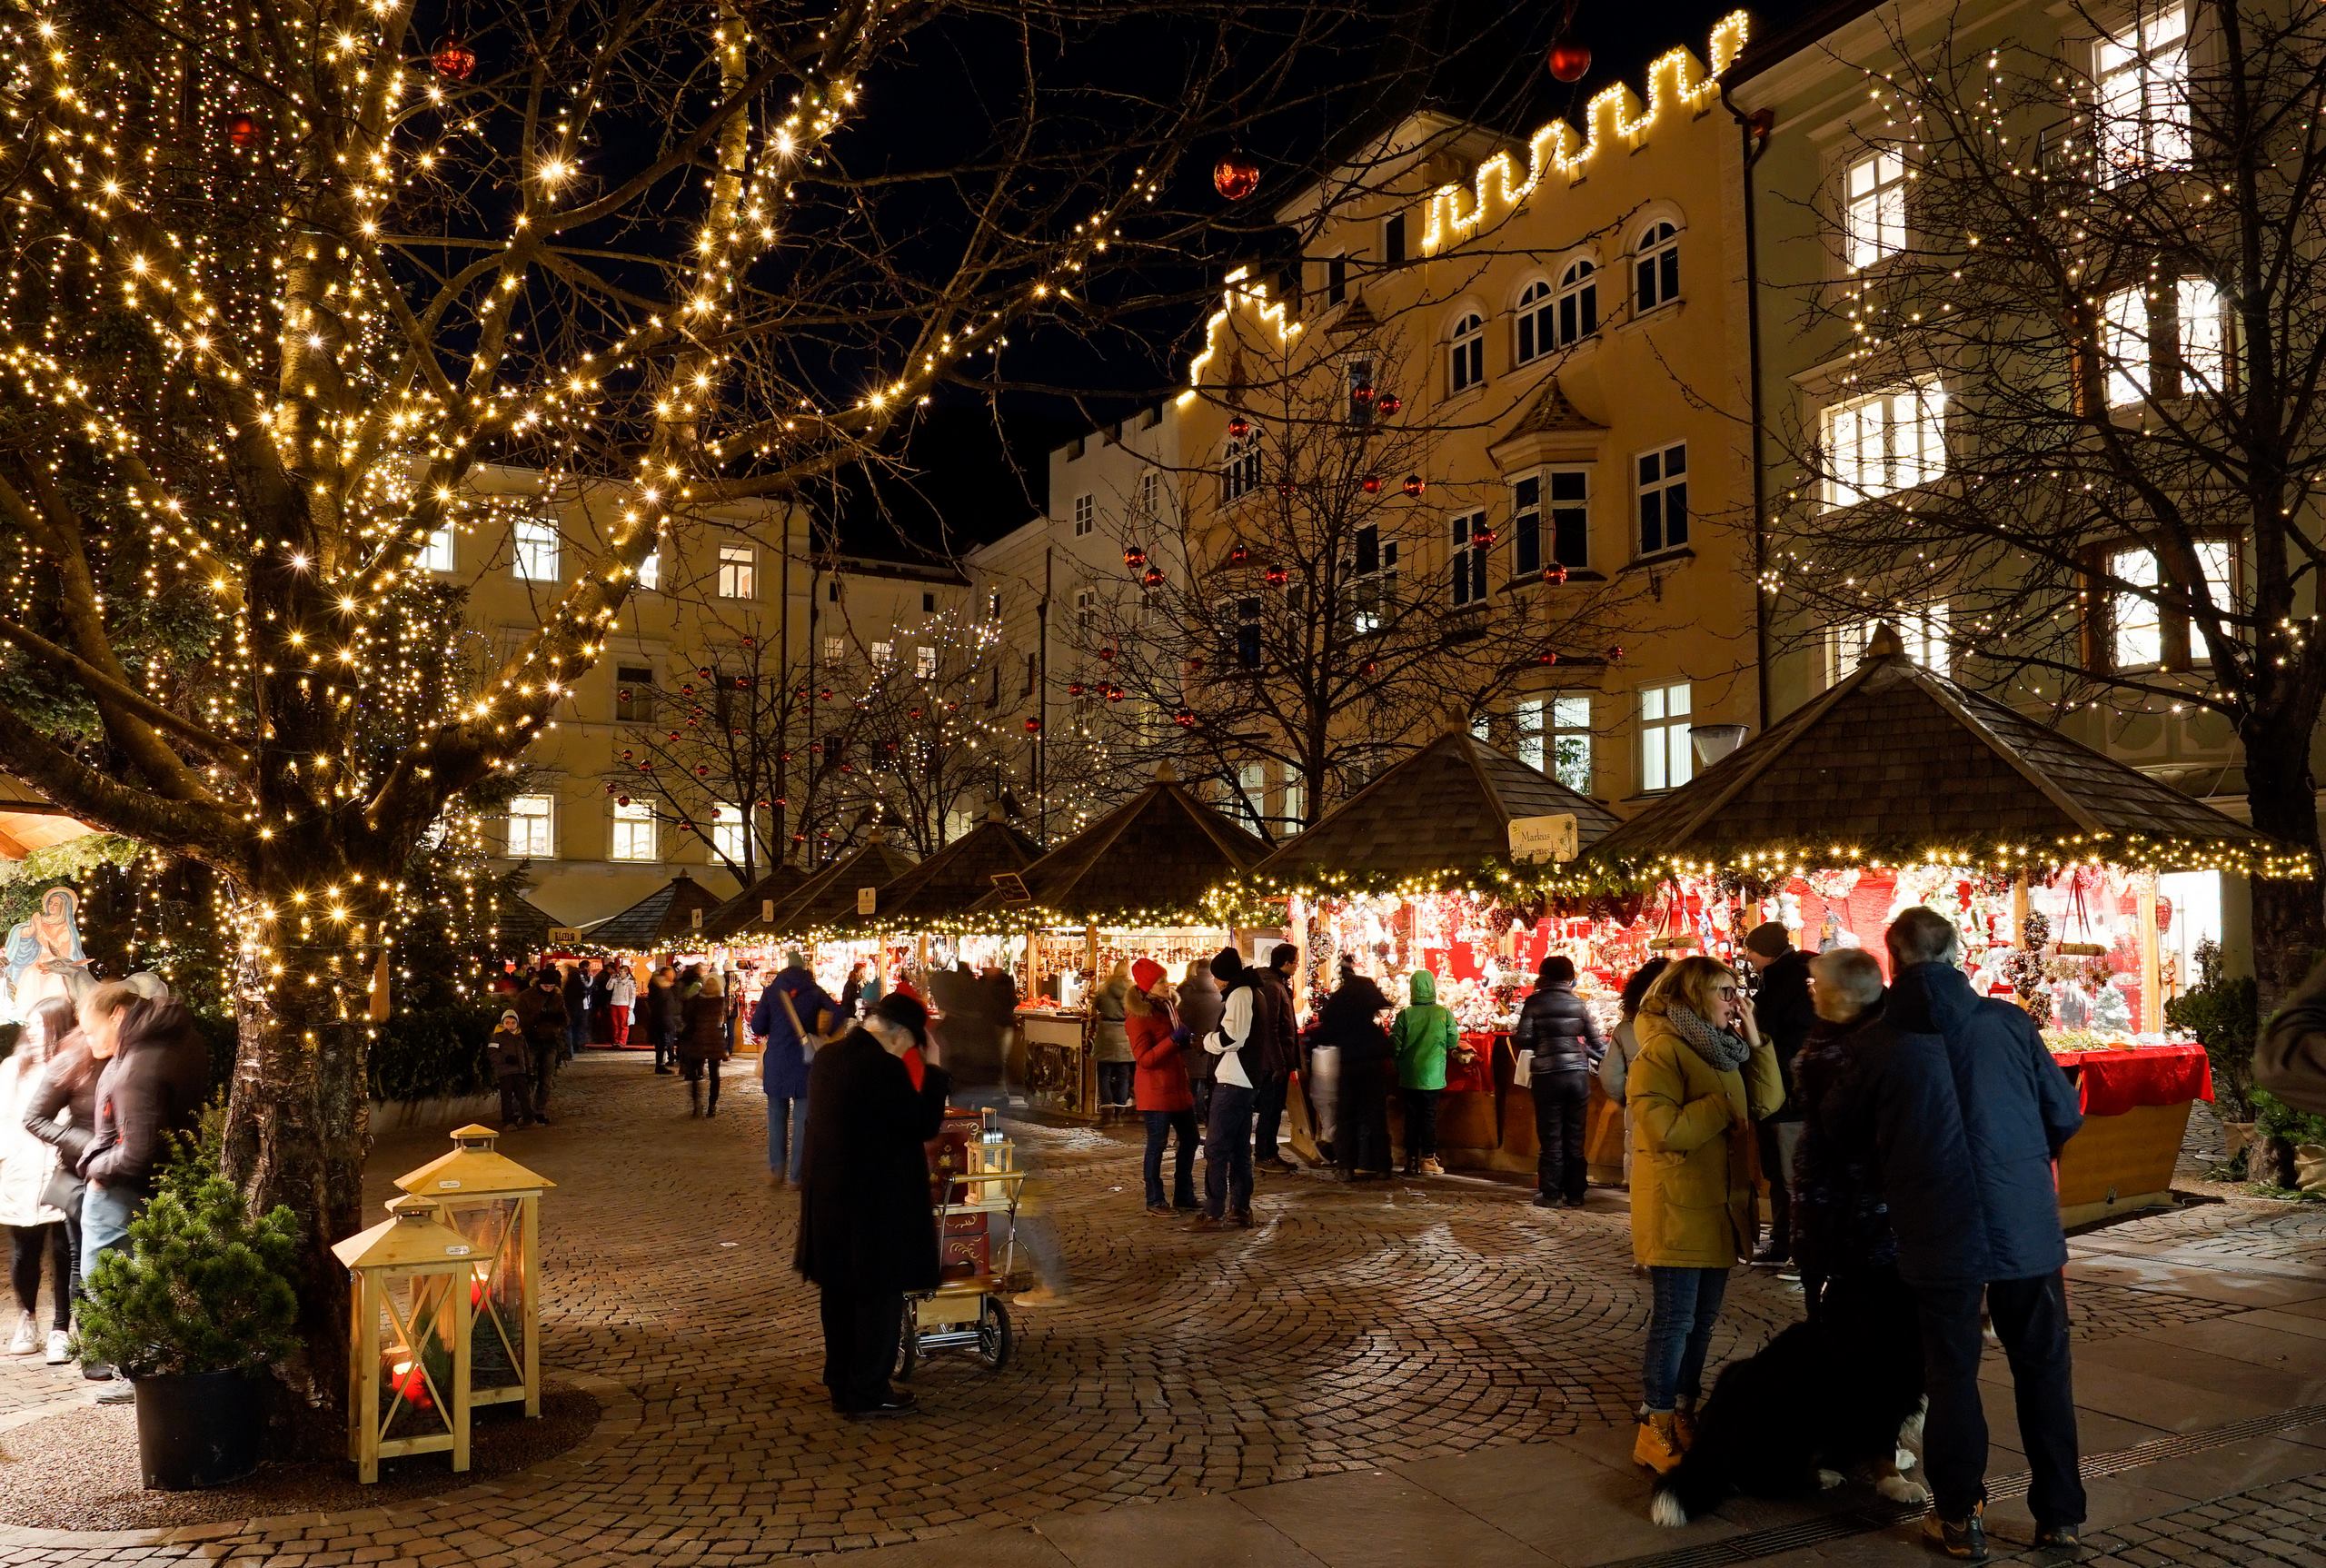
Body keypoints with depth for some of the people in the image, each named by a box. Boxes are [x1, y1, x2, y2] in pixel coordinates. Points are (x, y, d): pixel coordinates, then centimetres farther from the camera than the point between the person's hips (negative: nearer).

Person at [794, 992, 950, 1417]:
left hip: (827, 1198, 9)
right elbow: (926, 1125, -17)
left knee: (841, 1293, 19)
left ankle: (841, 1382, 32)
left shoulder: (826, 1057, 3)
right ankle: (868, 1393, 14)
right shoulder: (883, 1067, -23)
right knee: (881, 1296, 6)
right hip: (877, 1202, -8)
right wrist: (933, 1070, -10)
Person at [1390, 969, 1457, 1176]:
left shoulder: (1405, 1014, -9)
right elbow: (1454, 1041, 1)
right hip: (1433, 1075, -1)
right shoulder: (1444, 1013, -8)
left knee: (1411, 1117, 9)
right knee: (1430, 1117, 6)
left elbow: (1394, 1045, -6)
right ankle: (1428, 1160, 5)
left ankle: (1411, 1160, 13)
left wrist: (1398, 1066, 11)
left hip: (1409, 1076, 1)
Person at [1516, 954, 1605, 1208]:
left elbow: (1523, 1040, -8)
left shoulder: (1535, 1002, -2)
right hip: (1578, 1074, 2)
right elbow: (1596, 1041, 3)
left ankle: (1550, 1194, 7)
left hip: (1547, 1075, -2)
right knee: (1575, 1137, 10)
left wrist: (1513, 1036, 13)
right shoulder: (1578, 1003, 4)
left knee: (1550, 1137, 6)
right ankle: (1575, 1194, 14)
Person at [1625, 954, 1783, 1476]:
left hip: (1720, 1205, 8)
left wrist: (1755, 1039, -3)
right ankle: (1655, 1428, 4)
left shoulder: (1721, 1047, 13)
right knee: (1675, 1317, -4)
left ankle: (1683, 1410, 26)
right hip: (1677, 1207, -8)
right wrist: (1723, 1106, -13)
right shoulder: (1661, 1050, -15)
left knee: (1704, 1315, 14)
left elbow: (1768, 1102, 4)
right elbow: (1665, 1129, -23)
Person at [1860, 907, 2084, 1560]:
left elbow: (1866, 1140, 5)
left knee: (1952, 1372, 11)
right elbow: (2066, 1116, 2)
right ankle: (2060, 1514, 25)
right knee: (2043, 1366, 16)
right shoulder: (2009, 1022, -4)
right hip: (2028, 1226, 1)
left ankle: (1961, 1518, 19)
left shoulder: (1880, 1044, -6)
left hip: (1939, 1236, -1)